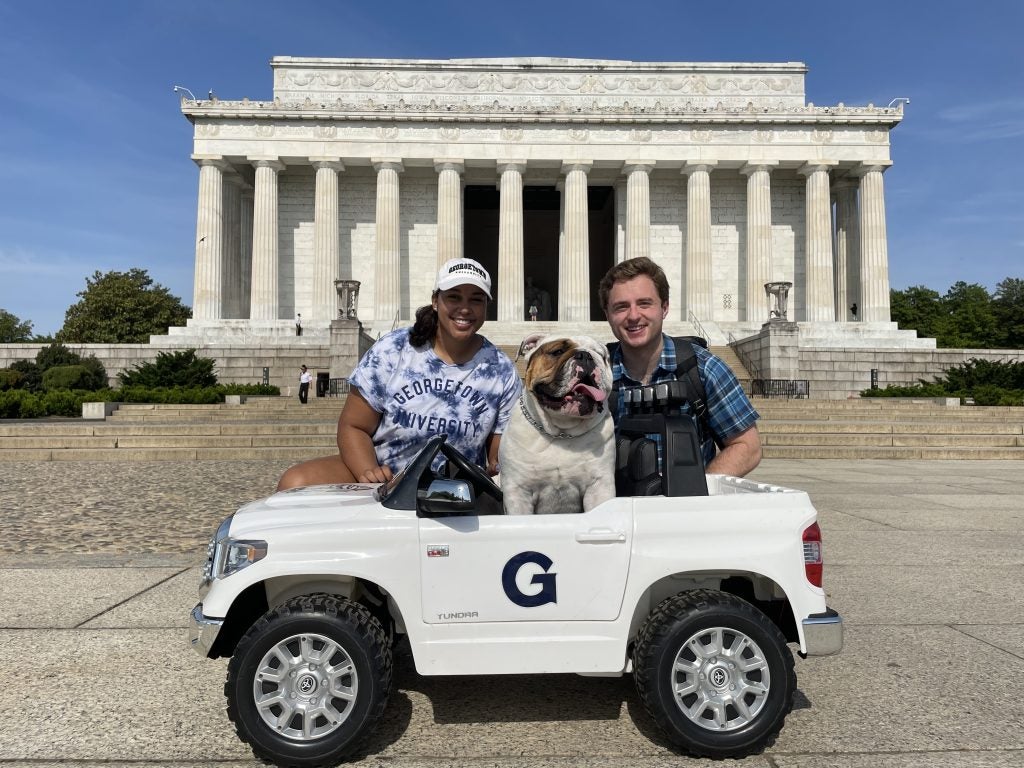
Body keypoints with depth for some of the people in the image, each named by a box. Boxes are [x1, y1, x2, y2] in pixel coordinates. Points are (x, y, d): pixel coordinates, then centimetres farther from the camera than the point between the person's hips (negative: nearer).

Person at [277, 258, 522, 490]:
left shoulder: (502, 372, 2)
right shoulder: (391, 351, -2)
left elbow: (501, 454, 8)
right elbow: (353, 426, 1)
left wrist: (500, 466, -17)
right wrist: (369, 475, -19)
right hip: (382, 476, 1)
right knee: (295, 483, -24)